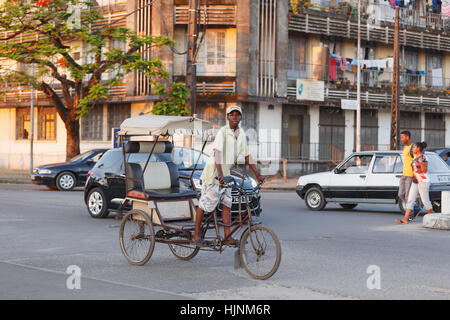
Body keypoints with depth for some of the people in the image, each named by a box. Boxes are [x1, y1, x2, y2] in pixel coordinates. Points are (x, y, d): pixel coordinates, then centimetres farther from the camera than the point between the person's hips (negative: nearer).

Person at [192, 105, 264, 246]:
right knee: (205, 204, -3)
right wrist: (220, 174, -41)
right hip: (213, 172, -7)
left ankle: (227, 237, 2)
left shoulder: (241, 134, 6)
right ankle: (196, 235, 5)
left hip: (226, 174, 7)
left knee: (227, 204, 1)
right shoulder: (223, 132, -17)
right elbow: (217, 153, -29)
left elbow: (247, 156, 12)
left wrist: (258, 175, 8)